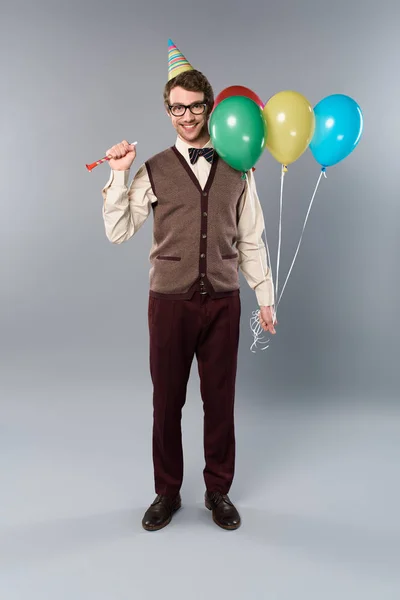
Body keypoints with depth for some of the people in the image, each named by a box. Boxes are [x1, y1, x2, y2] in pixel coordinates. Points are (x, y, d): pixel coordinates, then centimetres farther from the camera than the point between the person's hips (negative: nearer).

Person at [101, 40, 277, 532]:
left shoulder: (236, 171, 5)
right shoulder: (154, 170, 2)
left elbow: (251, 241, 7)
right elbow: (117, 232, -1)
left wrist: (264, 296, 6)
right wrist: (118, 176, -9)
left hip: (223, 302, 1)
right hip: (170, 303, -1)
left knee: (220, 399, 10)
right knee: (167, 401, 9)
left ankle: (218, 491, 30)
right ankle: (167, 493, 29)